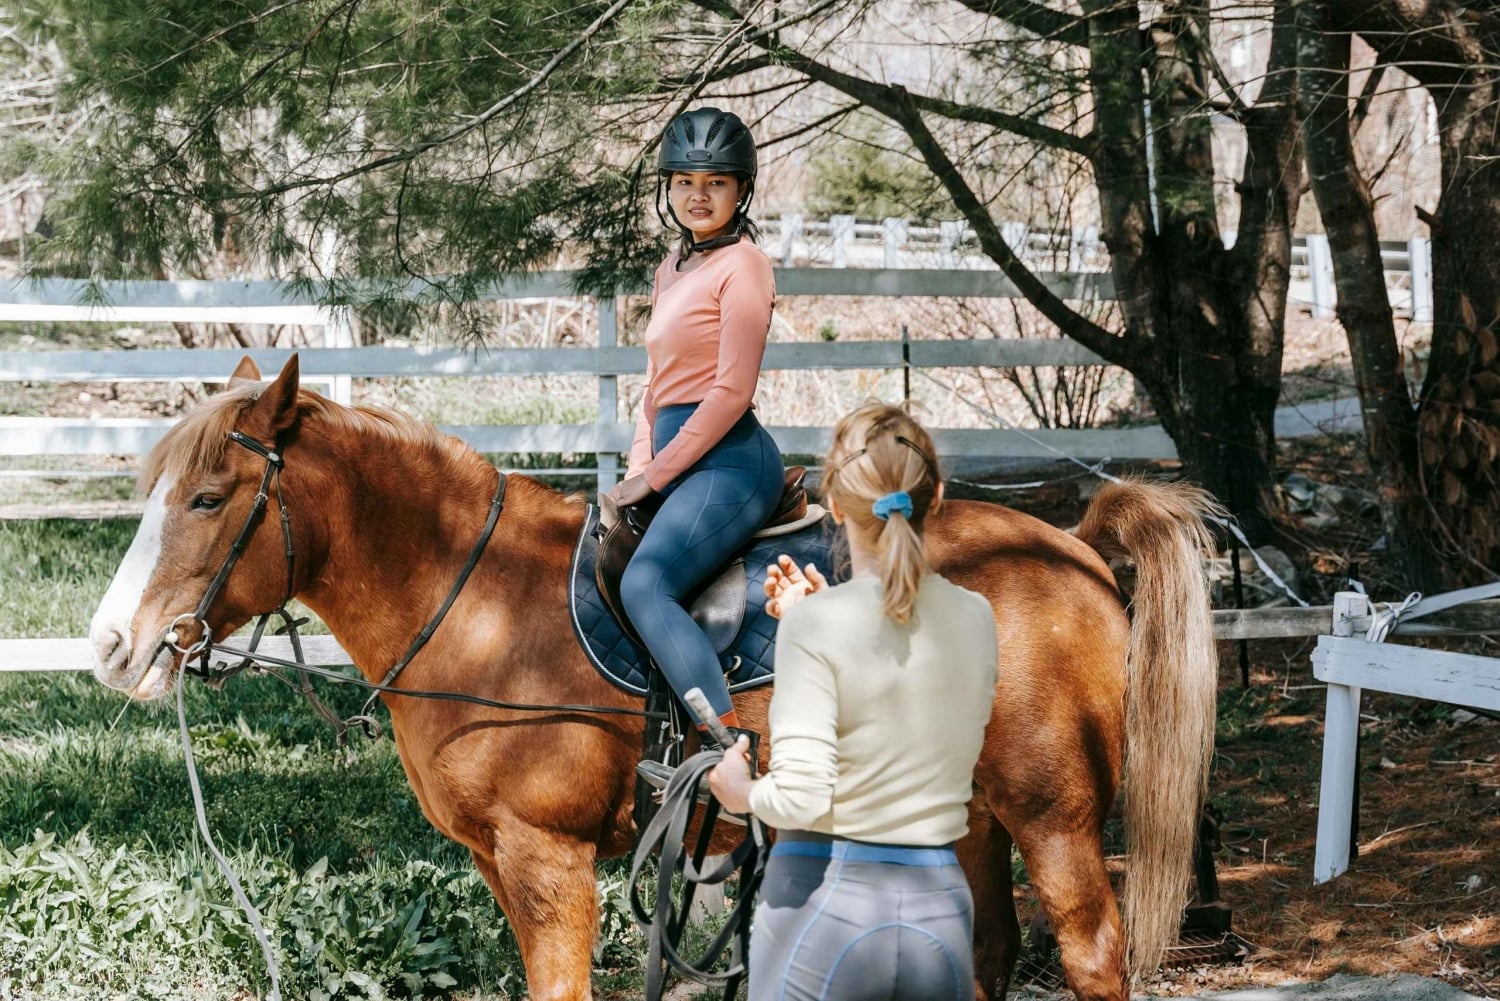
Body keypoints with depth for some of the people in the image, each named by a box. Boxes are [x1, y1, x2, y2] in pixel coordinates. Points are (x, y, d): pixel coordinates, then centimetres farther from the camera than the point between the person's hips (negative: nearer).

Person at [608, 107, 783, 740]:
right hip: (676, 462, 10)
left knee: (644, 584, -29)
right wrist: (638, 469, 9)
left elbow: (731, 391, -13)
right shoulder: (673, 268, 20)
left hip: (724, 459, -10)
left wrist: (657, 474, -11)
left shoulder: (741, 265, -7)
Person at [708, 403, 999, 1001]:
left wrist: (741, 792, 3)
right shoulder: (975, 620, 2)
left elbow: (801, 797, -18)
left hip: (824, 903, -4)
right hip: (941, 906, 4)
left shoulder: (816, 624, -13)